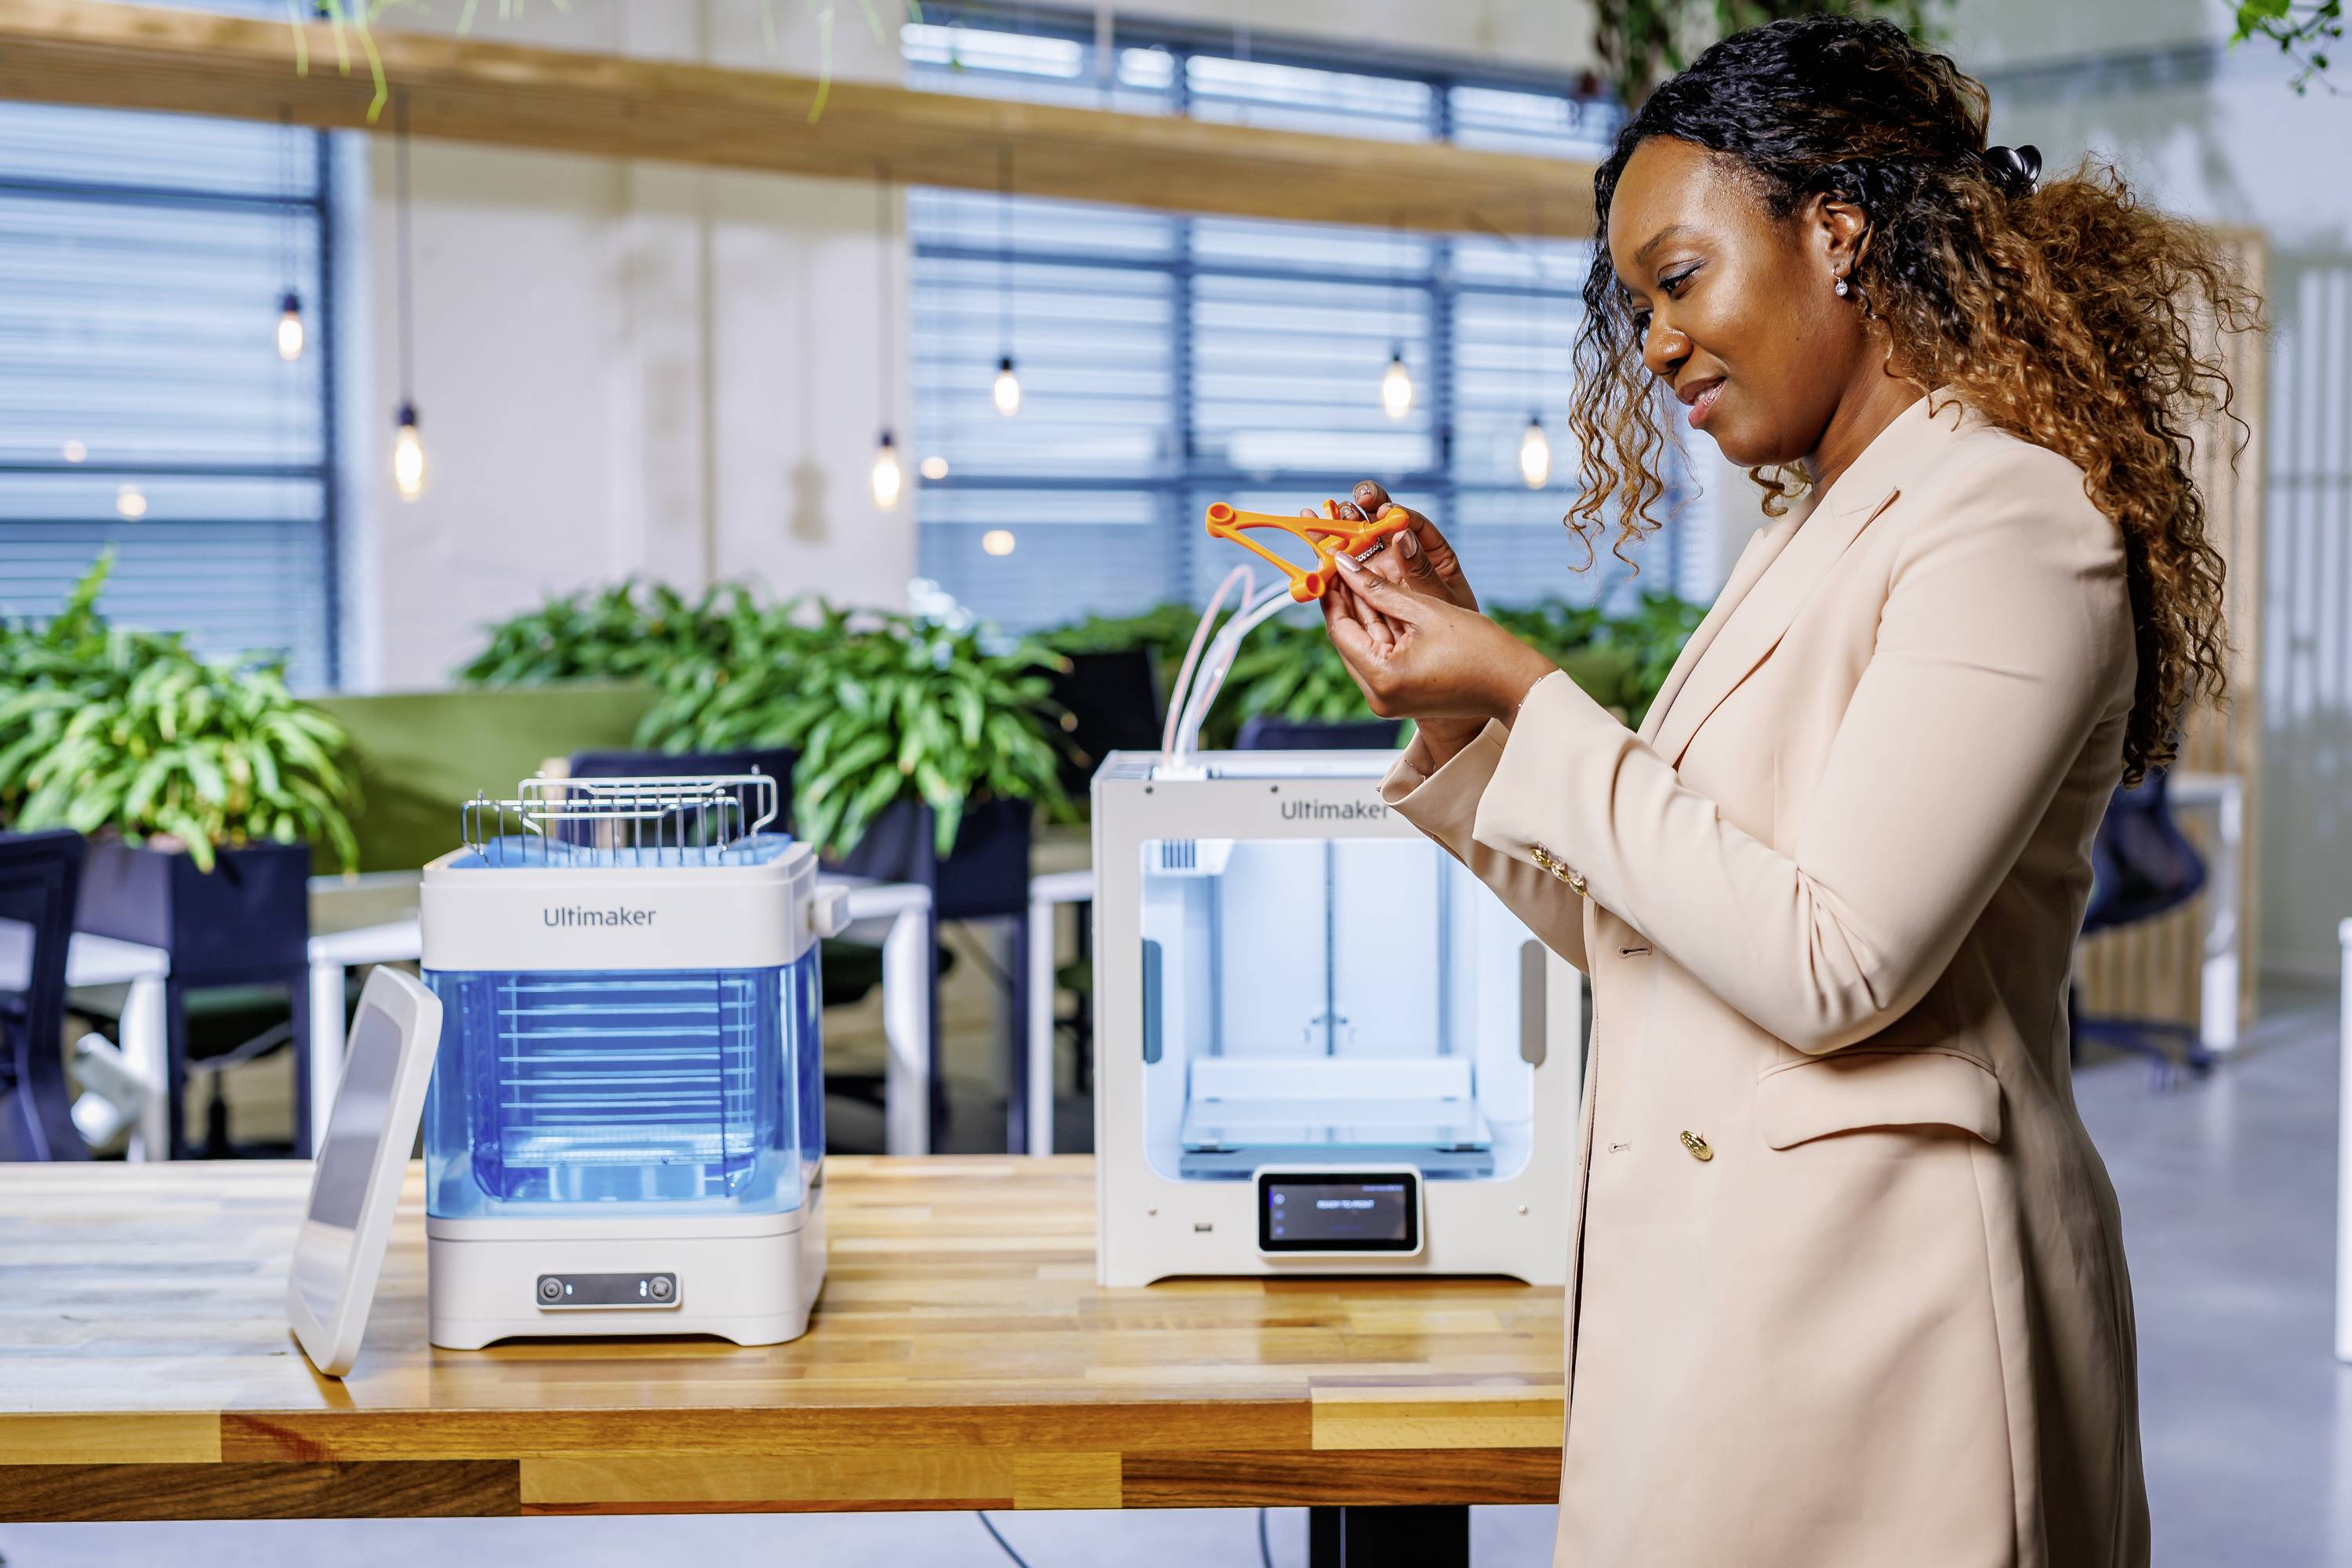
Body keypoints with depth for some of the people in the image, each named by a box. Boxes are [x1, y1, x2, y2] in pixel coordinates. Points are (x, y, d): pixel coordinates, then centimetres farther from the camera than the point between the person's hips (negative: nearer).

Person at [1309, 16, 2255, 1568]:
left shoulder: (2009, 524, -13)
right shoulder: (1817, 539, 15)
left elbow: (1827, 970, -21)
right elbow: (1639, 930, 17)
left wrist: (1531, 698, -15)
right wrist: (1461, 706, 6)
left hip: (1866, 1307, -8)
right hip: (1720, 1282, 9)